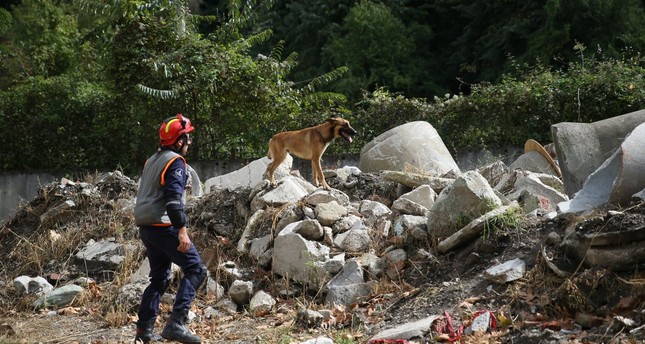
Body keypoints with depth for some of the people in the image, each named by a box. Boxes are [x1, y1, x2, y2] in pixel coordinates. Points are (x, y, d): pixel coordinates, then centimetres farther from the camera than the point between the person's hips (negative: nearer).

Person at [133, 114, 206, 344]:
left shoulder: (152, 160, 19)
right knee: (195, 269, -9)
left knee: (159, 278, 17)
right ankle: (176, 324, -19)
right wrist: (182, 230, -25)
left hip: (146, 227, 10)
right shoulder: (175, 162, -9)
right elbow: (174, 198, -21)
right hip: (163, 227, -9)